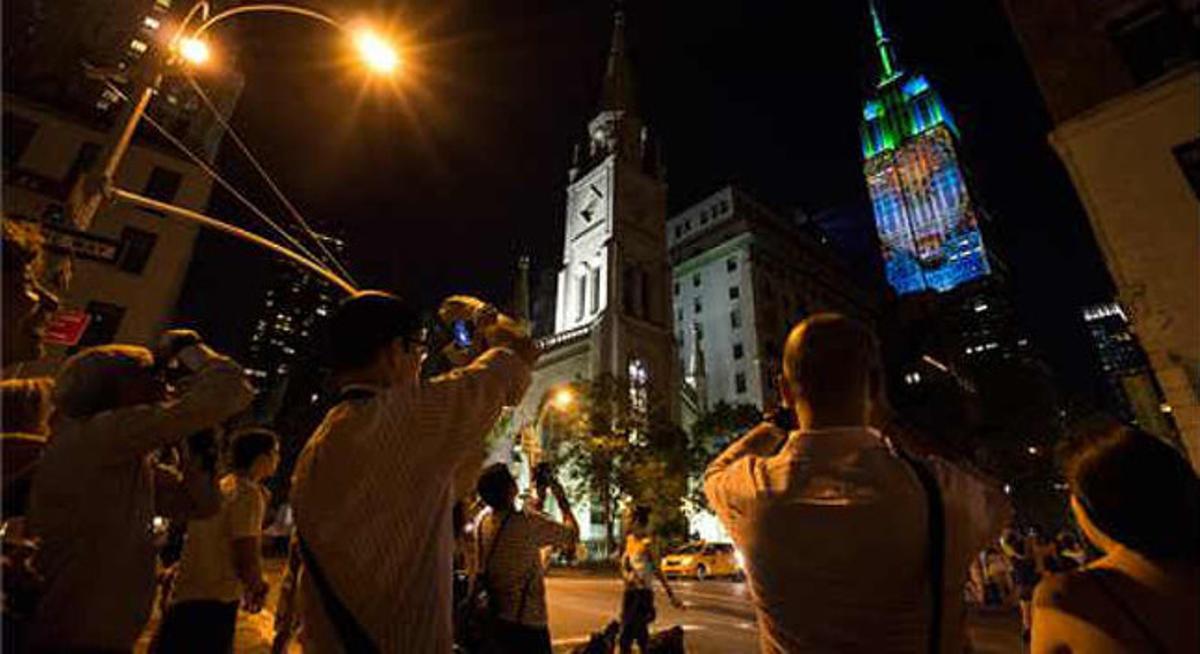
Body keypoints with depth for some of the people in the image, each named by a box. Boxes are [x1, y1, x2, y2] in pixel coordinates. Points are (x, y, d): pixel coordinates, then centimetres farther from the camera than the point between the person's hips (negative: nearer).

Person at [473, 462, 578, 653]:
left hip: (496, 620, 7)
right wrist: (561, 498, -1)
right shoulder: (527, 521, -22)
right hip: (527, 622, -7)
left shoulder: (484, 524, 0)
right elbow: (573, 534, -11)